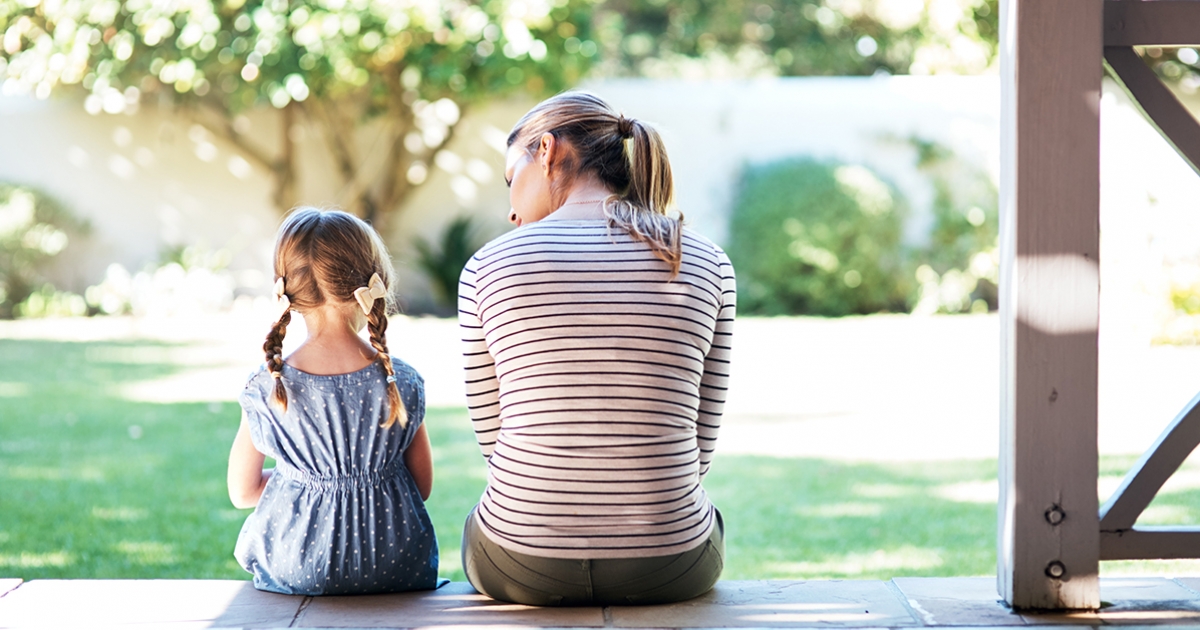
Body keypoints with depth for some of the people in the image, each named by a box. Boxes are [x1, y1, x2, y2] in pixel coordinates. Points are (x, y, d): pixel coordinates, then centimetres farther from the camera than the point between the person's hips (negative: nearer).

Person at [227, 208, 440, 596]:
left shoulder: (266, 389, -11)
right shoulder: (403, 384, -10)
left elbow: (242, 492, 1)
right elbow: (423, 487, 1)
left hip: (295, 574, 0)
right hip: (397, 572, 1)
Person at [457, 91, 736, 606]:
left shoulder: (488, 267, -5)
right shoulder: (707, 266, -1)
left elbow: (493, 434, 3)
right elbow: (699, 446, 3)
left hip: (523, 568, -1)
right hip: (668, 570, 1)